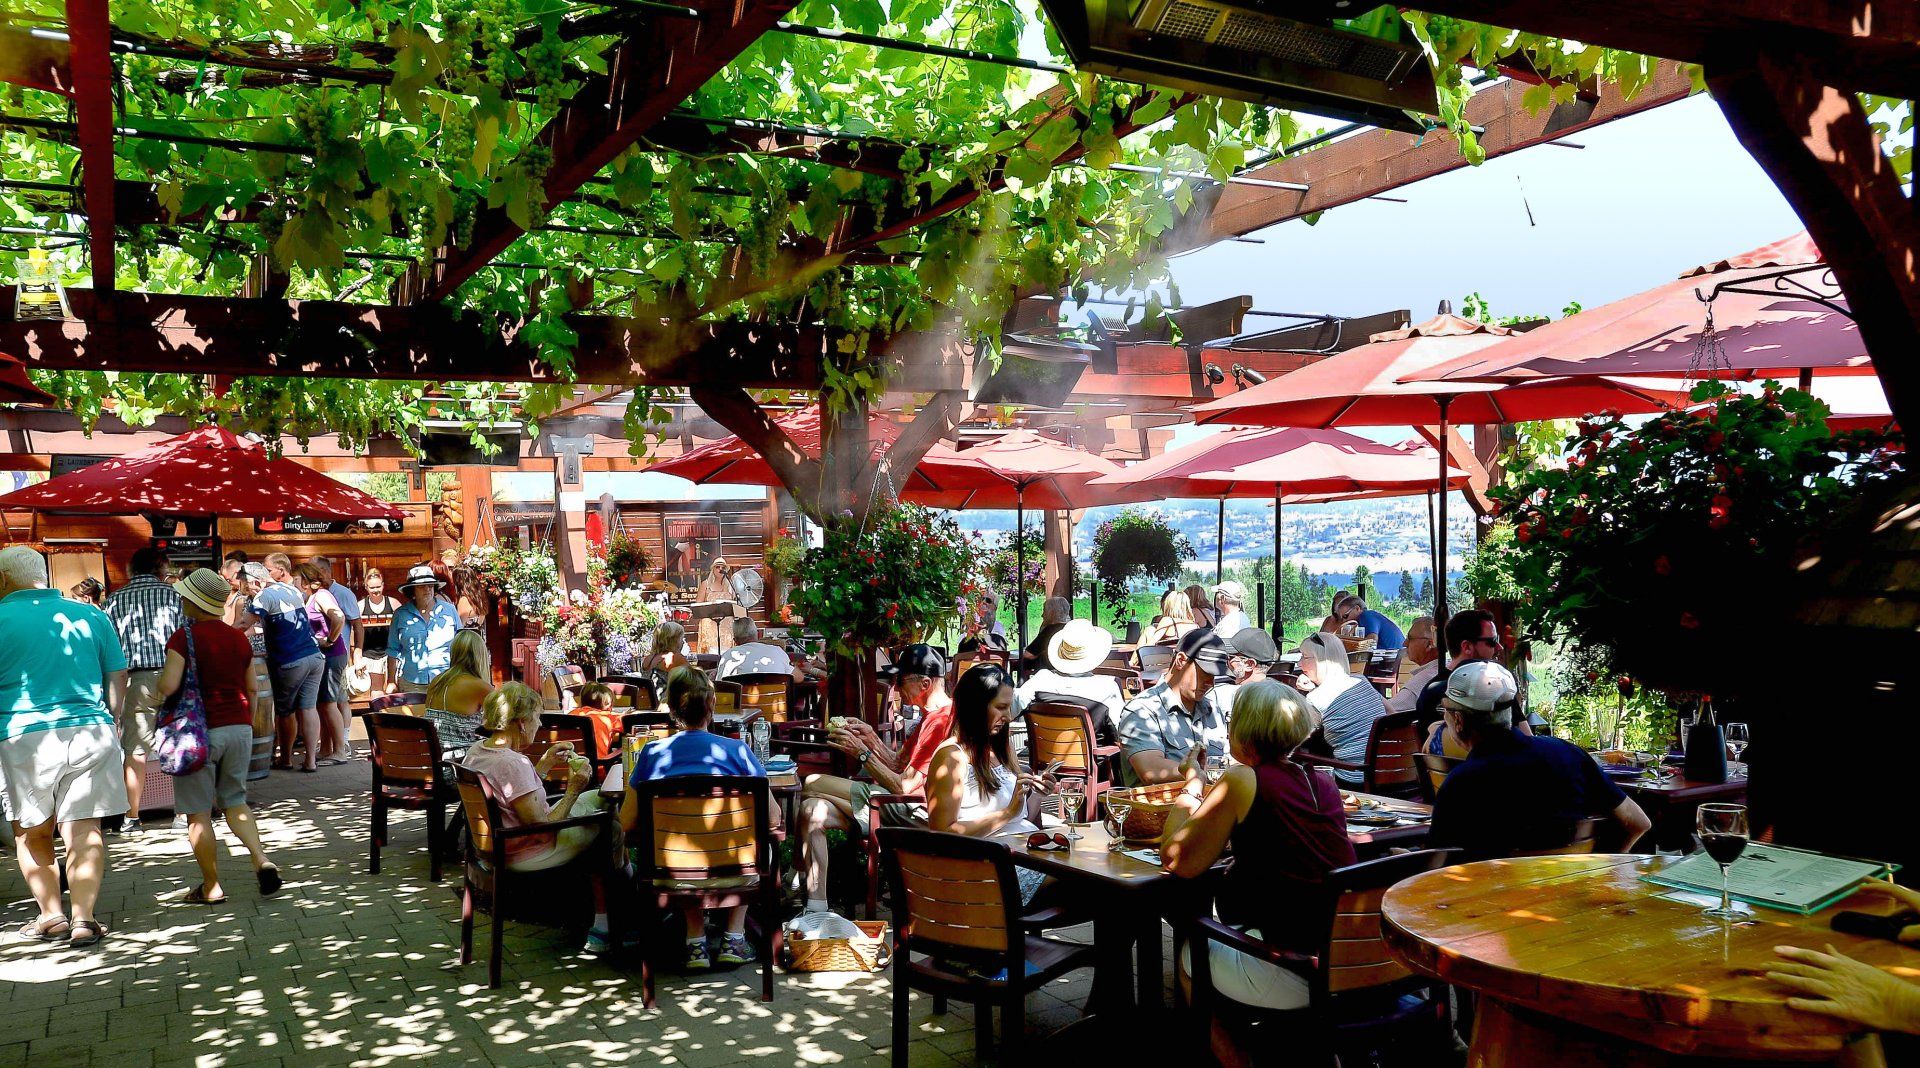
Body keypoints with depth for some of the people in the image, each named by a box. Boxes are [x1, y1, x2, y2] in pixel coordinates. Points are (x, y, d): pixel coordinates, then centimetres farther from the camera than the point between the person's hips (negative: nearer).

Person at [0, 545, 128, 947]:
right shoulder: (91, 615, 7)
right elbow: (118, 678, 10)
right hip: (91, 732, 2)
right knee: (85, 831, 4)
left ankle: (51, 915, 14)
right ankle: (84, 917, -1)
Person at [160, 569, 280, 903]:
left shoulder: (184, 637, -10)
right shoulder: (238, 638, 7)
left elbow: (169, 686, -20)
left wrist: (157, 684, 3)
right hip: (239, 727, 5)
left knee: (198, 813, 5)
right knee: (235, 800, 18)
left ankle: (211, 887, 10)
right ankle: (262, 860, -2)